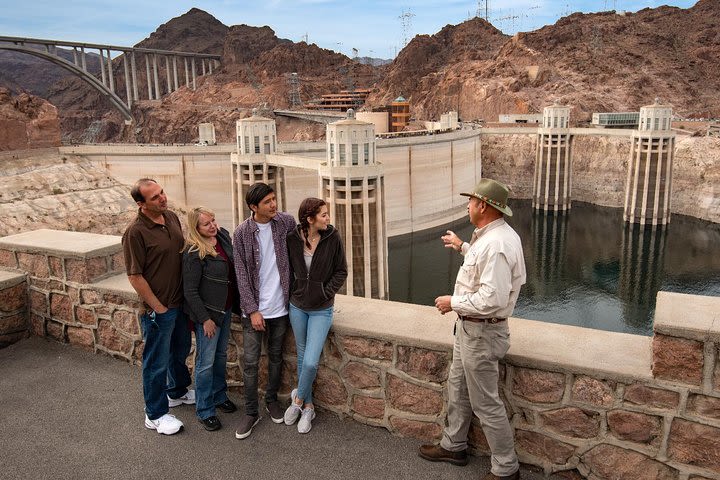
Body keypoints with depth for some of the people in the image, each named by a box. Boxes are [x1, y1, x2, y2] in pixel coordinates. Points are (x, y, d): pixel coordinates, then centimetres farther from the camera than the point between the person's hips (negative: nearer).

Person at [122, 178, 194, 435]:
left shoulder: (172, 217, 1)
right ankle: (156, 414, 25)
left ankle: (177, 391, 48)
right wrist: (158, 308, -14)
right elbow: (135, 277, -19)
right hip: (158, 310, -7)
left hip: (180, 302, 8)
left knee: (180, 351, 25)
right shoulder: (136, 232, -21)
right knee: (157, 362, 8)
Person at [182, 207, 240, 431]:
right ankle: (204, 411, 20)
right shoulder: (193, 253, -22)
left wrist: (236, 304, 11)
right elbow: (190, 291, -18)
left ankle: (219, 395, 40)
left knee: (221, 354, 21)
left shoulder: (223, 236, -1)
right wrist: (205, 318, -16)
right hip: (208, 312, -7)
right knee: (206, 362, 5)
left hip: (226, 308, 7)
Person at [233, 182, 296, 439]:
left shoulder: (286, 222, -6)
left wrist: (292, 293, 2)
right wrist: (252, 310, -12)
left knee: (276, 356, 16)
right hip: (254, 308, -2)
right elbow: (242, 274, -8)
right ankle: (251, 412, 19)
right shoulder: (242, 233, -10)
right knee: (250, 362, 3)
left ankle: (272, 399, 36)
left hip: (280, 305, 2)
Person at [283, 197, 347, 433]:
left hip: (321, 310, -2)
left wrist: (326, 293, -11)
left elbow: (341, 271, -4)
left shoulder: (332, 238, -13)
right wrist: (291, 291, -1)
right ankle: (308, 406, 31)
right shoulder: (293, 239, -10)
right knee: (302, 357, 15)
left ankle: (298, 399, 19)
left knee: (311, 361, -9)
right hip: (297, 307, 2)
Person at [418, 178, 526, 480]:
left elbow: (492, 298, -33)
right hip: (469, 327, 11)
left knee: (485, 403, 4)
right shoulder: (491, 235, 5)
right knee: (457, 387, 23)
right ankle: (453, 446, 41)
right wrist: (463, 247, 26)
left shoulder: (496, 244, -28)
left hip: (481, 332, -11)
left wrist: (453, 303, -20)